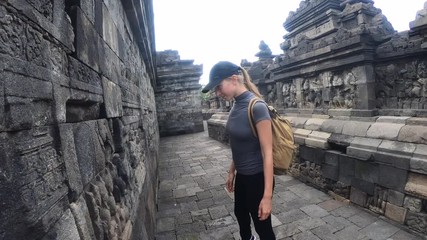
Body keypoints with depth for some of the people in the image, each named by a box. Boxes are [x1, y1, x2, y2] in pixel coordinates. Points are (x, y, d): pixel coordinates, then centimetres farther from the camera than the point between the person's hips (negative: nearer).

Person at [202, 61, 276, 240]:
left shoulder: (257, 107, -24)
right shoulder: (236, 106, 0)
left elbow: (267, 152, -23)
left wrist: (267, 195, -21)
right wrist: (231, 172, 16)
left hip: (257, 178, -9)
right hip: (241, 176, 9)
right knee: (240, 213, 31)